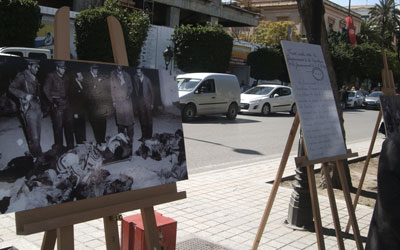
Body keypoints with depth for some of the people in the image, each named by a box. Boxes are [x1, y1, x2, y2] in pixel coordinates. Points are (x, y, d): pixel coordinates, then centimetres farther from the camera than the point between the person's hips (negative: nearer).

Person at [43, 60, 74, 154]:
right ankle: (59, 149, 4)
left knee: (69, 126, 9)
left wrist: (67, 99, 11)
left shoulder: (66, 78, 16)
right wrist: (52, 101, -9)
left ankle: (70, 147, 18)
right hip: (57, 104, -6)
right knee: (58, 127, -4)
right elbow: (46, 89, -6)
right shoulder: (51, 76, -1)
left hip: (66, 104, 6)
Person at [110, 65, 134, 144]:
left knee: (129, 119, -4)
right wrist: (113, 101, -3)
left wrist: (129, 94, -3)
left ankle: (130, 138, 1)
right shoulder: (112, 75, 7)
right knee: (120, 120, -4)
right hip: (118, 101, -2)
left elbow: (130, 87, 17)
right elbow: (112, 88, 4)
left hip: (127, 100, 2)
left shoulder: (126, 75, 16)